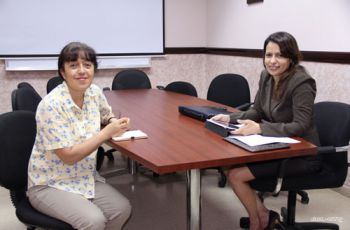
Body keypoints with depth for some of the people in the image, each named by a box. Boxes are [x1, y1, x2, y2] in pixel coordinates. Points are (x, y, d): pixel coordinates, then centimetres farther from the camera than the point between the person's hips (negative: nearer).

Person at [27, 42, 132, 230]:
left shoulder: (94, 92, -5)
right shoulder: (51, 105, -24)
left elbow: (107, 115, 19)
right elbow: (69, 156, -24)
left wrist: (114, 122, -5)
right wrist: (107, 133, -23)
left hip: (85, 177, 6)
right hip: (49, 184, -6)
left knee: (122, 209, -13)